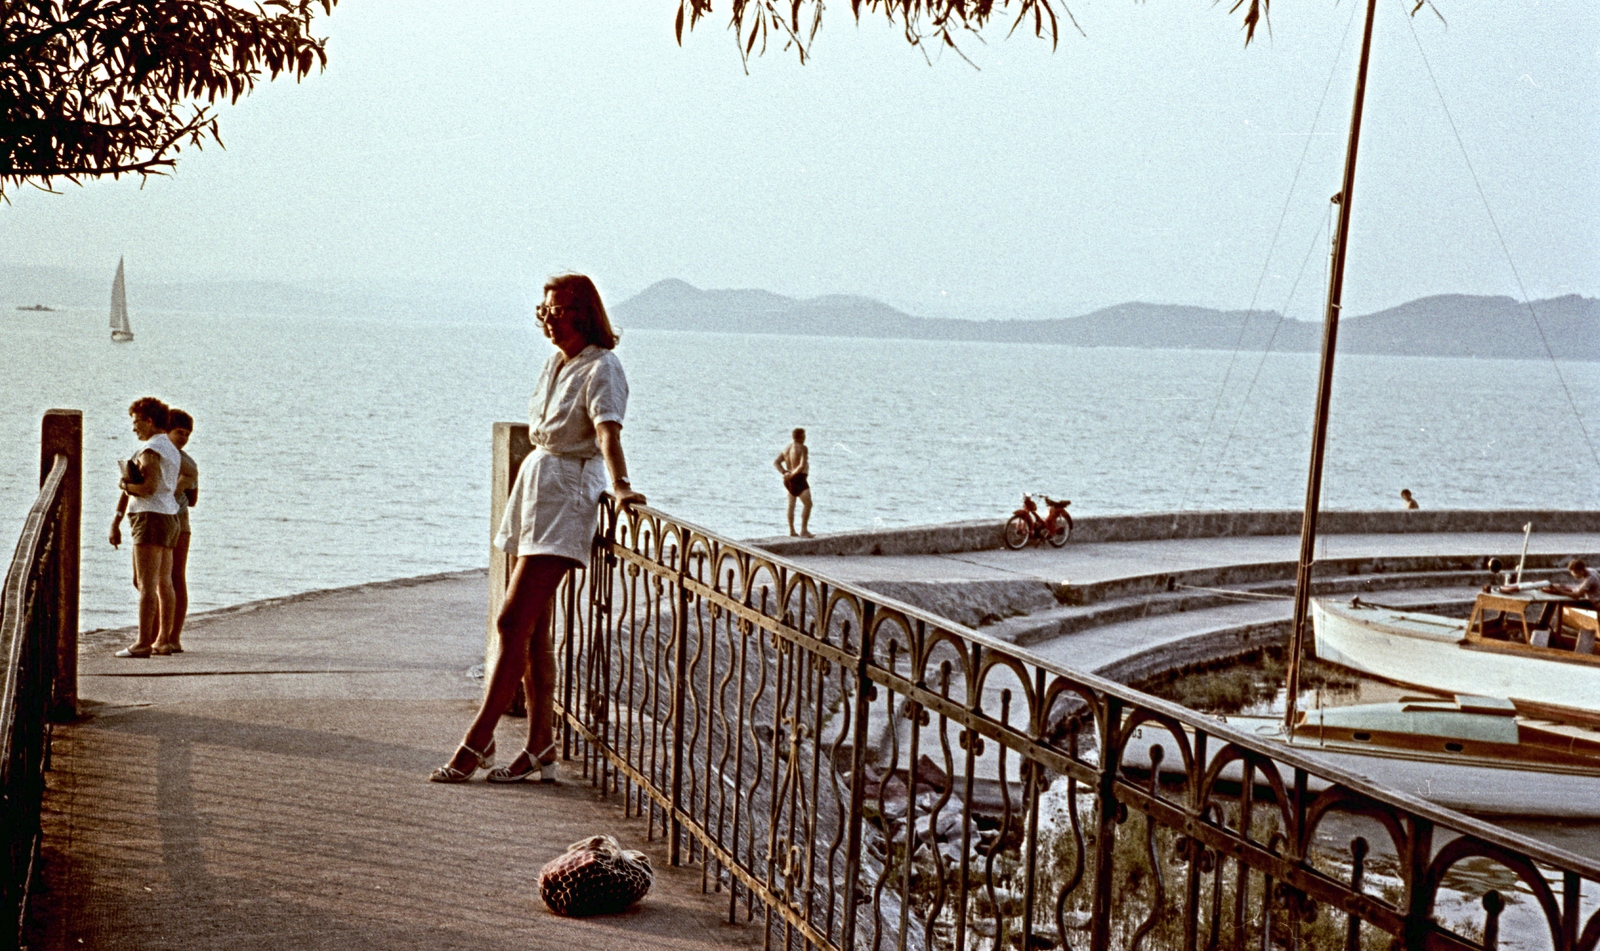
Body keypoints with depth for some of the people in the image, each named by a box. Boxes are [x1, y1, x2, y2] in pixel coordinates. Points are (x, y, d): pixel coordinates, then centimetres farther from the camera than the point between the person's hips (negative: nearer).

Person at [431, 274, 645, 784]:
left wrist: (620, 485, -41)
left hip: (568, 494, -9)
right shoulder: (556, 363, 15)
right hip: (536, 483, 9)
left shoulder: (601, 368, -11)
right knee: (532, 629, 8)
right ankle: (541, 749, 14)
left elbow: (608, 430, -27)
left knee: (513, 622, -12)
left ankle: (476, 742, -7)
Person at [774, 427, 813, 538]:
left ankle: (791, 530, 21)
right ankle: (803, 530, -14)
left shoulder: (786, 448, 10)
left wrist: (785, 472, -2)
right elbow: (802, 465, -24)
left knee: (791, 504, 16)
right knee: (807, 504, -7)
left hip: (789, 479, 9)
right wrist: (793, 474, -14)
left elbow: (776, 462, 7)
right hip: (799, 479, -9)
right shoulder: (802, 448, -13)